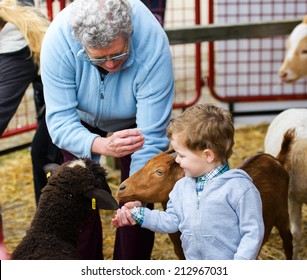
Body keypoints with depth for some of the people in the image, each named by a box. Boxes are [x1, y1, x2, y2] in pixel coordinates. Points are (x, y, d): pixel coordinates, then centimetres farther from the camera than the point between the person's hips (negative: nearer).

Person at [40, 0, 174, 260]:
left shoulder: (153, 43, -40)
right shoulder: (58, 39, -38)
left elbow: (150, 137, -37)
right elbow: (59, 120, -35)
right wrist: (102, 145, -54)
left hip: (133, 118, -1)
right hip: (81, 118, 1)